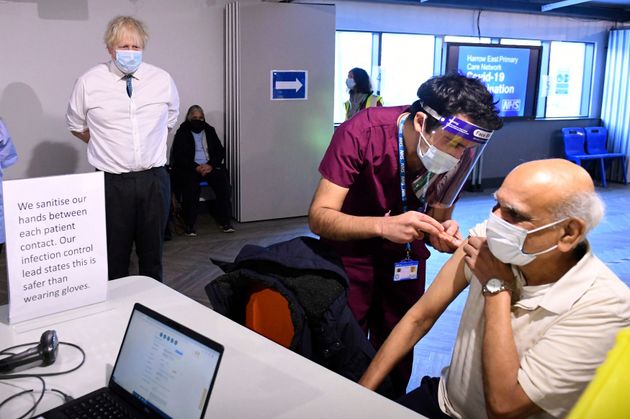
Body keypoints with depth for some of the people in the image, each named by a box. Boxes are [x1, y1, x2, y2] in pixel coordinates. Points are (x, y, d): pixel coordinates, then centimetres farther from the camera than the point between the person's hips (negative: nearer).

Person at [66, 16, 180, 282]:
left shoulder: (162, 80, 2)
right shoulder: (88, 83, -3)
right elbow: (76, 126, 11)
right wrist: (106, 146, 7)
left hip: (154, 179, 2)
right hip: (111, 182, -2)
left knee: (153, 253, 13)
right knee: (114, 258, 5)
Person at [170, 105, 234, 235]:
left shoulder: (209, 130, 16)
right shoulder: (182, 133, 6)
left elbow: (220, 151, 9)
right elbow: (178, 156, -4)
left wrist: (211, 165, -11)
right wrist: (196, 167, -17)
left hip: (209, 166, 3)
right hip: (189, 168, -3)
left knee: (222, 180, -27)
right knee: (191, 184, -34)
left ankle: (225, 221, -21)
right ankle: (189, 224, -26)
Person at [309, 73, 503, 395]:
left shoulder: (458, 154, -16)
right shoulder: (361, 133, -30)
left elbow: (438, 217, -4)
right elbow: (319, 218, -30)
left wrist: (443, 234, -29)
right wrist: (384, 226, -47)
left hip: (406, 257, 4)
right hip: (351, 253, -3)